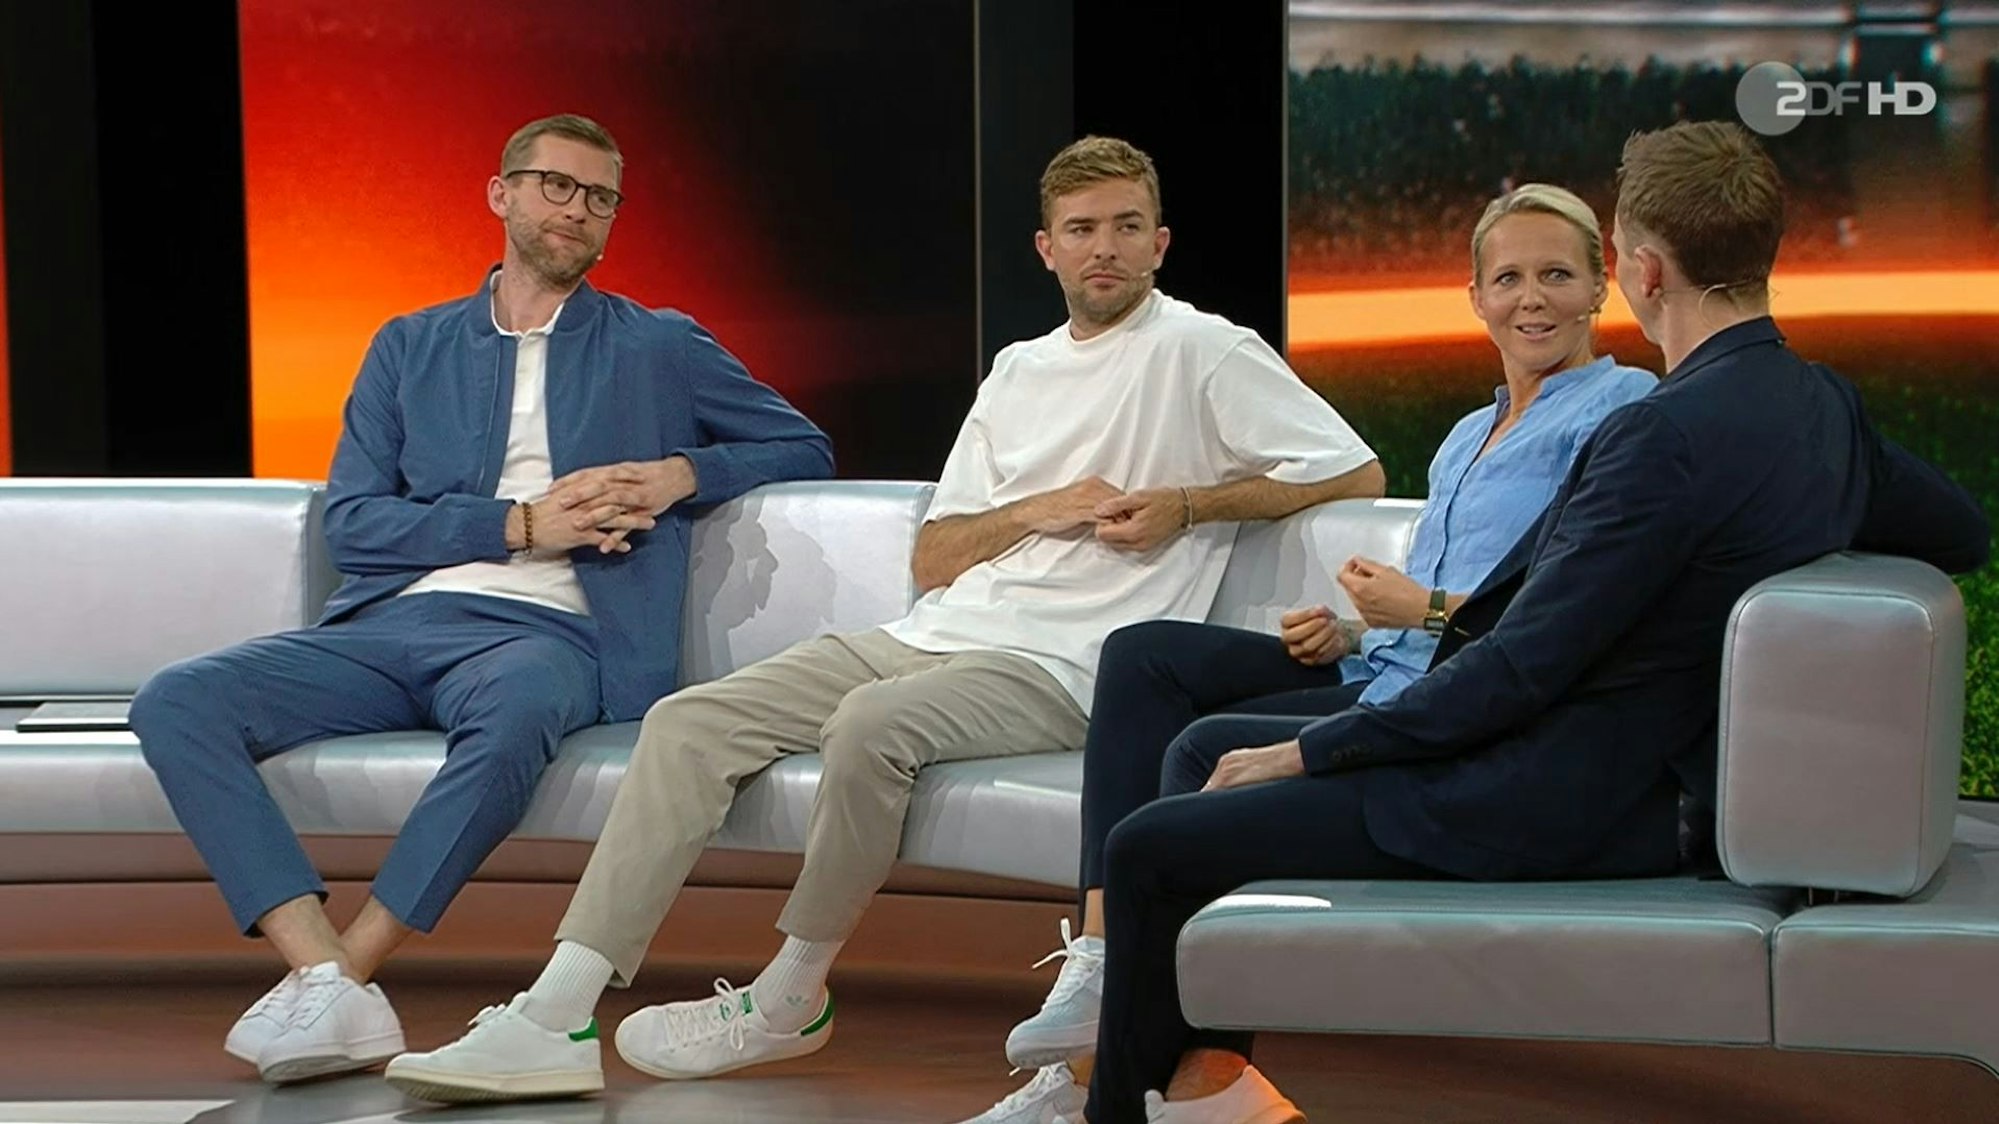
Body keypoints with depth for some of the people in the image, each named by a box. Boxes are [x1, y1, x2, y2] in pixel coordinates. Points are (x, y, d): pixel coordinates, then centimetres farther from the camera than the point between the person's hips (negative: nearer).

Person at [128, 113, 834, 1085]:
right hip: (390, 625, 3)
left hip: (542, 633, -3)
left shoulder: (660, 350, 19)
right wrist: (524, 521, -4)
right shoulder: (410, 349, 22)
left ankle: (333, 979, -31)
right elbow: (350, 521, 10)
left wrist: (682, 474, 1)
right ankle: (334, 989, -33)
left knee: (512, 717, -41)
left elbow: (804, 448, 20)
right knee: (175, 704, -23)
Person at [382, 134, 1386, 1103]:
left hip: (1056, 667, -7)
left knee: (872, 723, -36)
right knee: (689, 721, -12)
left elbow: (1356, 473, -2)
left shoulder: (1205, 352, 3)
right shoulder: (1021, 368, 23)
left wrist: (1188, 504, -7)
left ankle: (788, 1000, -15)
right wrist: (1035, 511, -1)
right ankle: (557, 1016, -19)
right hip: (930, 637, 7)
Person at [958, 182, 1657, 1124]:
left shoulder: (1622, 405, -3)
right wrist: (1350, 630, 5)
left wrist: (1422, 609, -14)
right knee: (1145, 656, -6)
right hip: (1388, 670, 9)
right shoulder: (1469, 436, 25)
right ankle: (1100, 955, -19)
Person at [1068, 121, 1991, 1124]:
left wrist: (1307, 750, -12)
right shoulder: (1822, 407, 3)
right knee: (1204, 748, 17)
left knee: (1149, 848, -4)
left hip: (1540, 812, -10)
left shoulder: (1668, 431, -24)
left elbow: (1520, 667, -23)